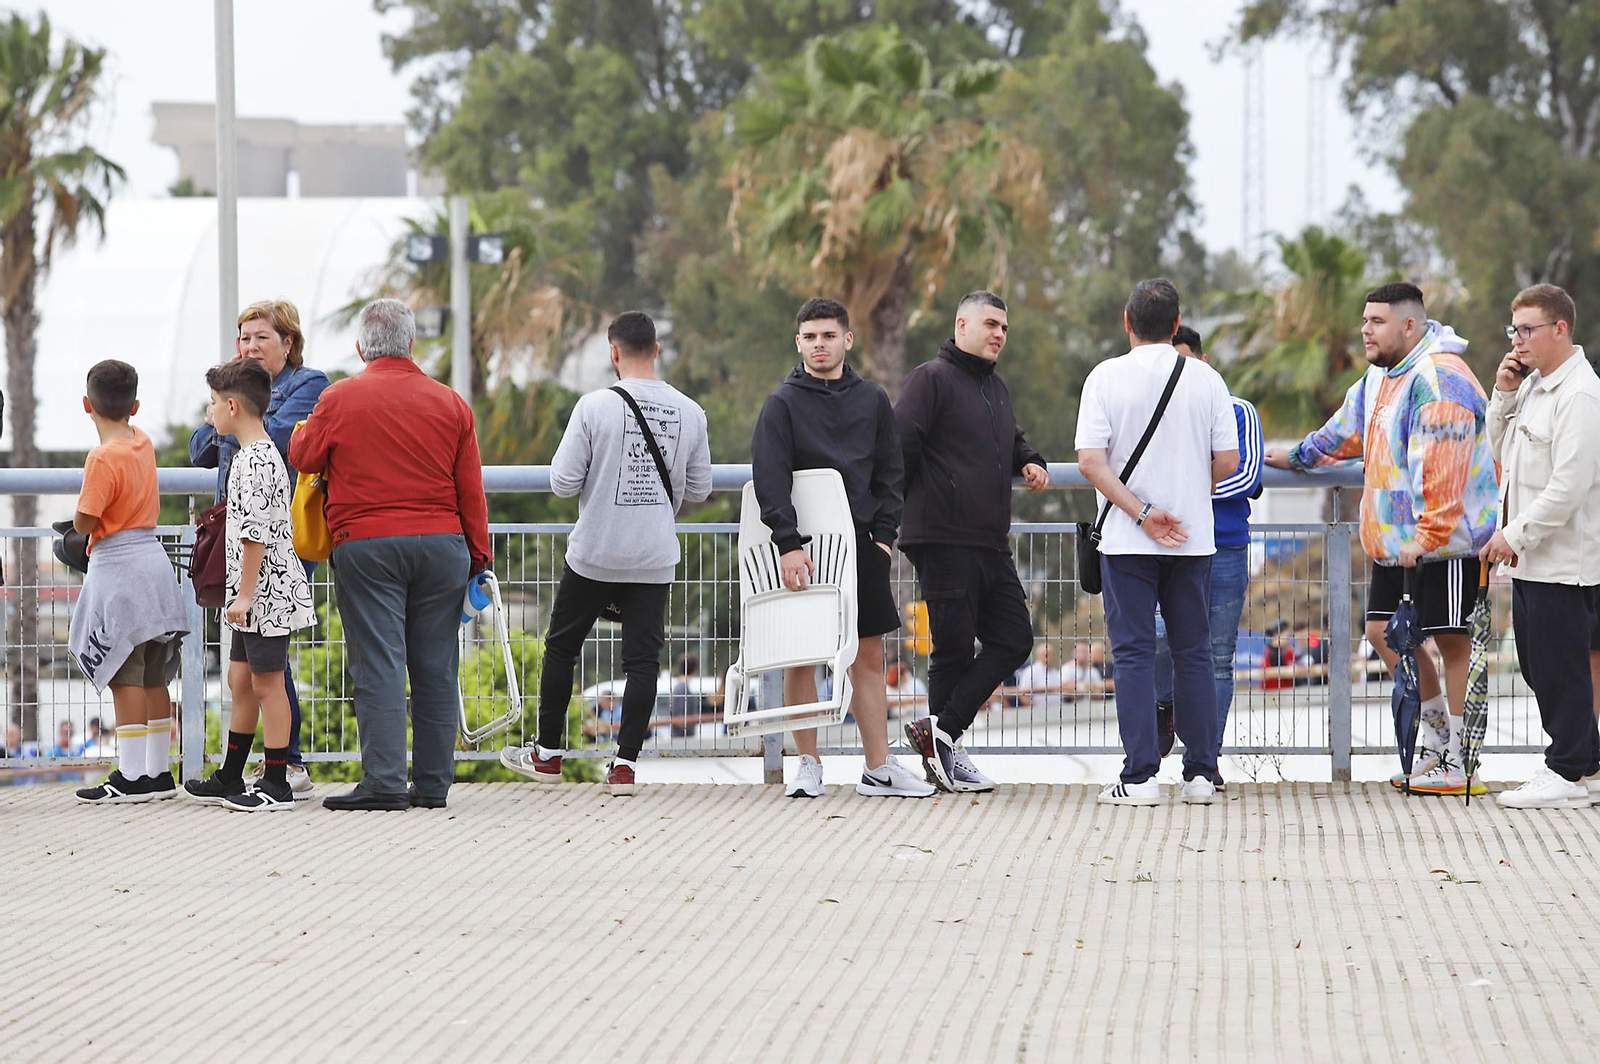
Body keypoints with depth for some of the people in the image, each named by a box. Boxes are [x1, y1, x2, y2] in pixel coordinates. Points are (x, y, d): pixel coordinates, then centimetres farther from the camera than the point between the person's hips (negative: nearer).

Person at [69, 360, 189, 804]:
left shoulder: (103, 458, -16)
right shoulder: (144, 443, 7)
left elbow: (83, 523, -14)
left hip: (117, 567, -8)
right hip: (152, 558, 8)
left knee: (124, 677, -7)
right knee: (152, 677, 11)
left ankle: (132, 776, -9)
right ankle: (159, 771, 16)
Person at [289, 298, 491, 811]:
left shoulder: (340, 399, -3)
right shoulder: (450, 404, 6)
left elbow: (302, 457, 10)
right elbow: (471, 490, 8)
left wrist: (310, 423, 31)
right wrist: (478, 554, 15)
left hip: (365, 545, -3)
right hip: (440, 541, 3)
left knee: (379, 666, -4)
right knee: (436, 668, 6)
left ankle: (383, 782, -11)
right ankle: (433, 782, 8)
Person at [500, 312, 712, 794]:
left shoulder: (596, 406, -13)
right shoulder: (689, 412, -1)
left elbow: (563, 482, -12)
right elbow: (699, 488, 7)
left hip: (594, 555, -2)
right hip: (655, 559, 2)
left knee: (562, 647, 15)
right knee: (642, 659, 5)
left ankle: (548, 753, 23)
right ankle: (625, 764, -1)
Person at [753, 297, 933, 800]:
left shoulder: (872, 400, 10)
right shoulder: (783, 402, -2)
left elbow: (888, 472, 13)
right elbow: (769, 478, -8)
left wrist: (884, 533, 0)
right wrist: (788, 544, -18)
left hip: (861, 543, 3)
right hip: (803, 546, -3)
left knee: (869, 656, 4)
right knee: (800, 657, -1)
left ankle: (878, 768, 7)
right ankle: (809, 766, 6)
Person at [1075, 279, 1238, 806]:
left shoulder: (1106, 377, -4)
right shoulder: (1206, 380, 1)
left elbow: (1090, 461, -13)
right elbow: (1228, 461, 0)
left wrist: (1142, 514, -12)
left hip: (1126, 541, -2)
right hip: (1194, 539, 2)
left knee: (1134, 652, 0)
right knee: (1193, 653, 9)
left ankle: (1139, 776, -5)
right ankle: (1200, 773, 9)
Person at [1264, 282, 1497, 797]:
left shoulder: (1438, 377, -17)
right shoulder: (1380, 378, 16)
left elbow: (1440, 466, -24)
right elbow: (1346, 430, 34)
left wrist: (1427, 535, -26)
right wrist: (1295, 457, 46)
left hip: (1445, 538, -10)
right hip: (1395, 541, 10)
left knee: (1451, 639, -5)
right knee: (1384, 629, 10)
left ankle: (1462, 762, -1)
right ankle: (1436, 728, 24)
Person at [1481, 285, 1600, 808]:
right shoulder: (1533, 384, 12)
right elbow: (1502, 450, 21)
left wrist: (1514, 535, -17)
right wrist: (1504, 395, 6)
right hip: (1532, 558, 9)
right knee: (1537, 664, 15)